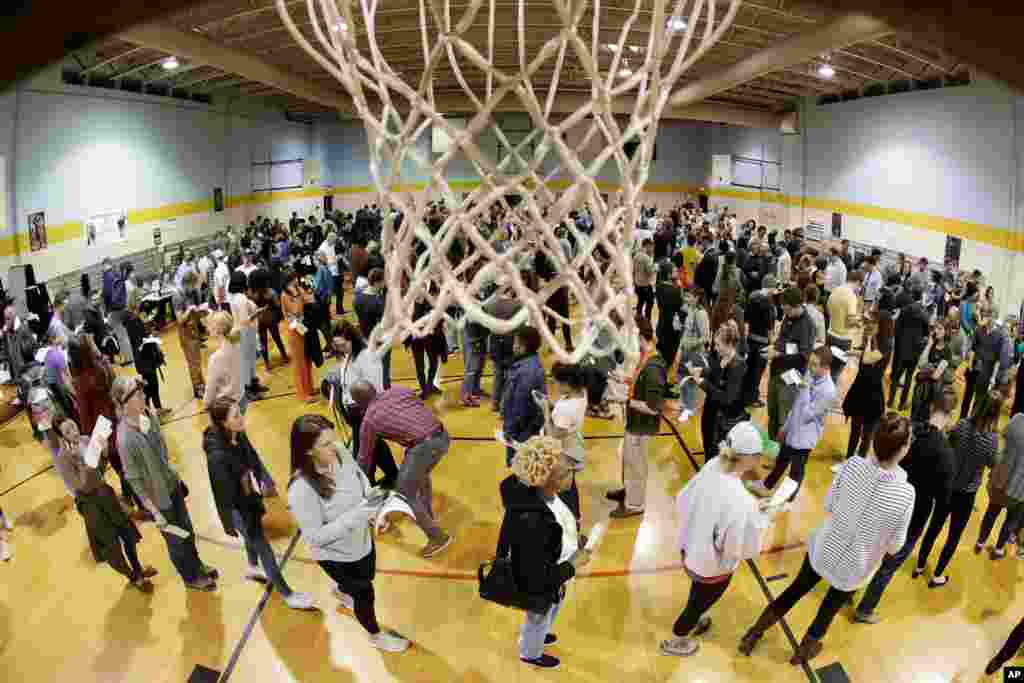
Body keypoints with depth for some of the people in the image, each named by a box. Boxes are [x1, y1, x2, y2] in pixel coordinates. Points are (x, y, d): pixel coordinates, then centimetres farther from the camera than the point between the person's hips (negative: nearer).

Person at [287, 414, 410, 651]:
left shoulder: (340, 452, -20)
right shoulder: (300, 490, -38)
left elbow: (361, 479, -1)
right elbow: (316, 537, -29)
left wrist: (374, 506, -16)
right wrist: (356, 515, -37)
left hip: (362, 539, 6)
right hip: (335, 555, -6)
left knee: (366, 578, 33)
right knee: (365, 594, 18)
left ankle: (341, 591, 70)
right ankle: (376, 635, 52)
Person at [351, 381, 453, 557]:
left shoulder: (369, 420, 8)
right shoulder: (399, 390, 16)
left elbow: (365, 457, 19)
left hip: (423, 447, -7)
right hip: (442, 436, 7)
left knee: (406, 493, 14)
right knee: (422, 475, 34)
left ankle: (438, 537, 18)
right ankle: (427, 515, 51)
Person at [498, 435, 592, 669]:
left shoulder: (538, 492, -21)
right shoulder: (531, 522, -45)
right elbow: (537, 578, -34)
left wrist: (571, 539, -2)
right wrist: (574, 565, -25)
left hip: (549, 573, 7)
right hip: (540, 587, -7)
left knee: (549, 613, 36)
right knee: (539, 618, 27)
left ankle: (534, 637, 68)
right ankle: (531, 653, 60)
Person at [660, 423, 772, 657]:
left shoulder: (711, 466, -18)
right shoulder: (741, 503, -39)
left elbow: (682, 501, -4)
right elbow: (746, 549, -24)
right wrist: (761, 518, -12)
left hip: (689, 549, 6)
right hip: (711, 565, -6)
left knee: (698, 597, 36)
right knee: (700, 601, 25)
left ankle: (695, 620, 65)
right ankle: (676, 641, 51)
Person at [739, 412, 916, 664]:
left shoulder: (852, 464, -21)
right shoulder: (906, 494, -29)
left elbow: (828, 506, -6)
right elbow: (894, 546, -14)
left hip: (822, 549, 3)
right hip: (851, 567, -2)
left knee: (796, 589, 27)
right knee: (830, 608, 27)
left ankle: (752, 636, 43)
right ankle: (804, 650, 53)